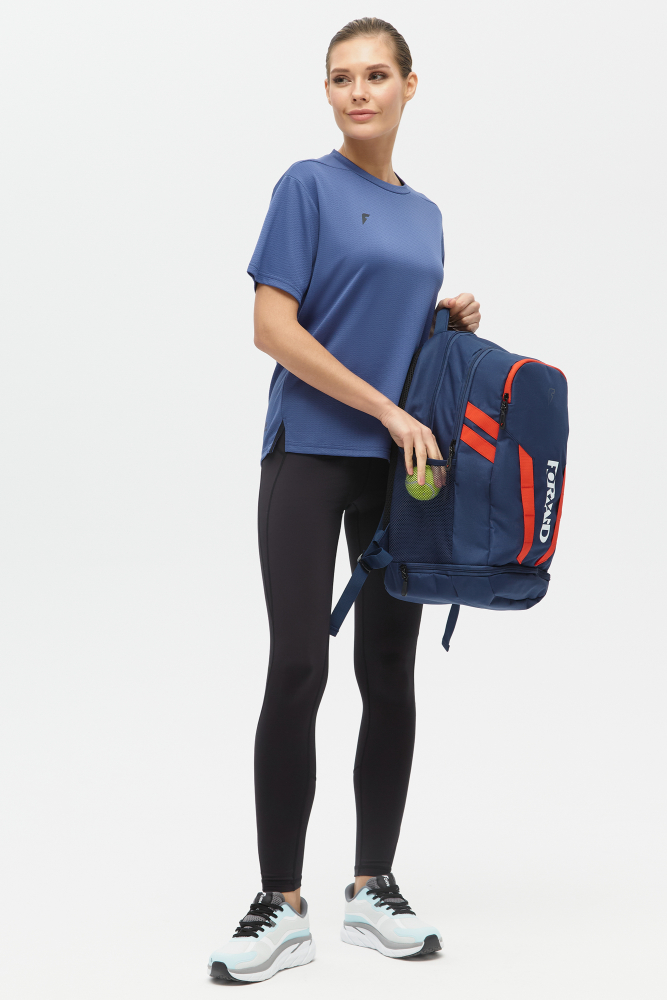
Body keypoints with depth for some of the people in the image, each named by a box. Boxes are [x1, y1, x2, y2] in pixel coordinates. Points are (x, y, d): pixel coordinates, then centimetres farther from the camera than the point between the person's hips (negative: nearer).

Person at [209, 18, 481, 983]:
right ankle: (282, 905, -4)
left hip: (400, 466, 6)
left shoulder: (425, 213, 15)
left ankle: (374, 888, 15)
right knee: (298, 668, -11)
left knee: (390, 675, 6)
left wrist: (452, 321, 2)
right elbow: (275, 327, -12)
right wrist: (388, 410, -15)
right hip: (312, 455, -6)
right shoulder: (309, 187, -3)